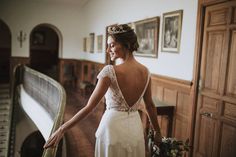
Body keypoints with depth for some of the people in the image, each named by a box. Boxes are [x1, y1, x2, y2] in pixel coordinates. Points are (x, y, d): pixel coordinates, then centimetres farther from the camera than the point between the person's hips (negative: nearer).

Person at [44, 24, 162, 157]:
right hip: (135, 127, 5)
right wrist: (157, 132, 18)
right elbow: (150, 105, 5)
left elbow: (89, 107, -19)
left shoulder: (110, 71, -19)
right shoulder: (145, 71, -3)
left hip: (113, 127, -5)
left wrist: (62, 129, -11)